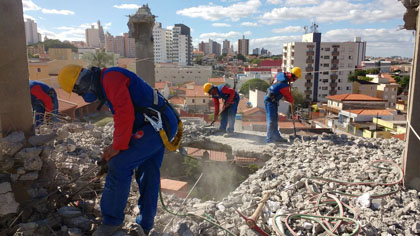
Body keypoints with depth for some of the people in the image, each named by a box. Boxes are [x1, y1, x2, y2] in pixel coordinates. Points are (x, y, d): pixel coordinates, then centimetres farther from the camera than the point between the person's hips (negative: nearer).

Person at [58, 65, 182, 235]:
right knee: (148, 173, 14)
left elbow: (125, 114, -22)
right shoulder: (106, 88, 22)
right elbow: (121, 118, 27)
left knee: (119, 165, -11)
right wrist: (114, 147, 17)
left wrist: (118, 147, -14)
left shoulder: (110, 78, -11)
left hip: (157, 124, -11)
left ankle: (111, 221, 2)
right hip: (162, 126, 11)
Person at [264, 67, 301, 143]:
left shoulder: (281, 74, -1)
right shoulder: (284, 84, -24)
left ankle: (276, 136, 22)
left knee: (275, 119, 14)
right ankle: (269, 138, -5)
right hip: (270, 100, -10)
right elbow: (288, 95, -8)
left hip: (273, 100, 10)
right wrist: (292, 101, 12)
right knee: (271, 120, -9)